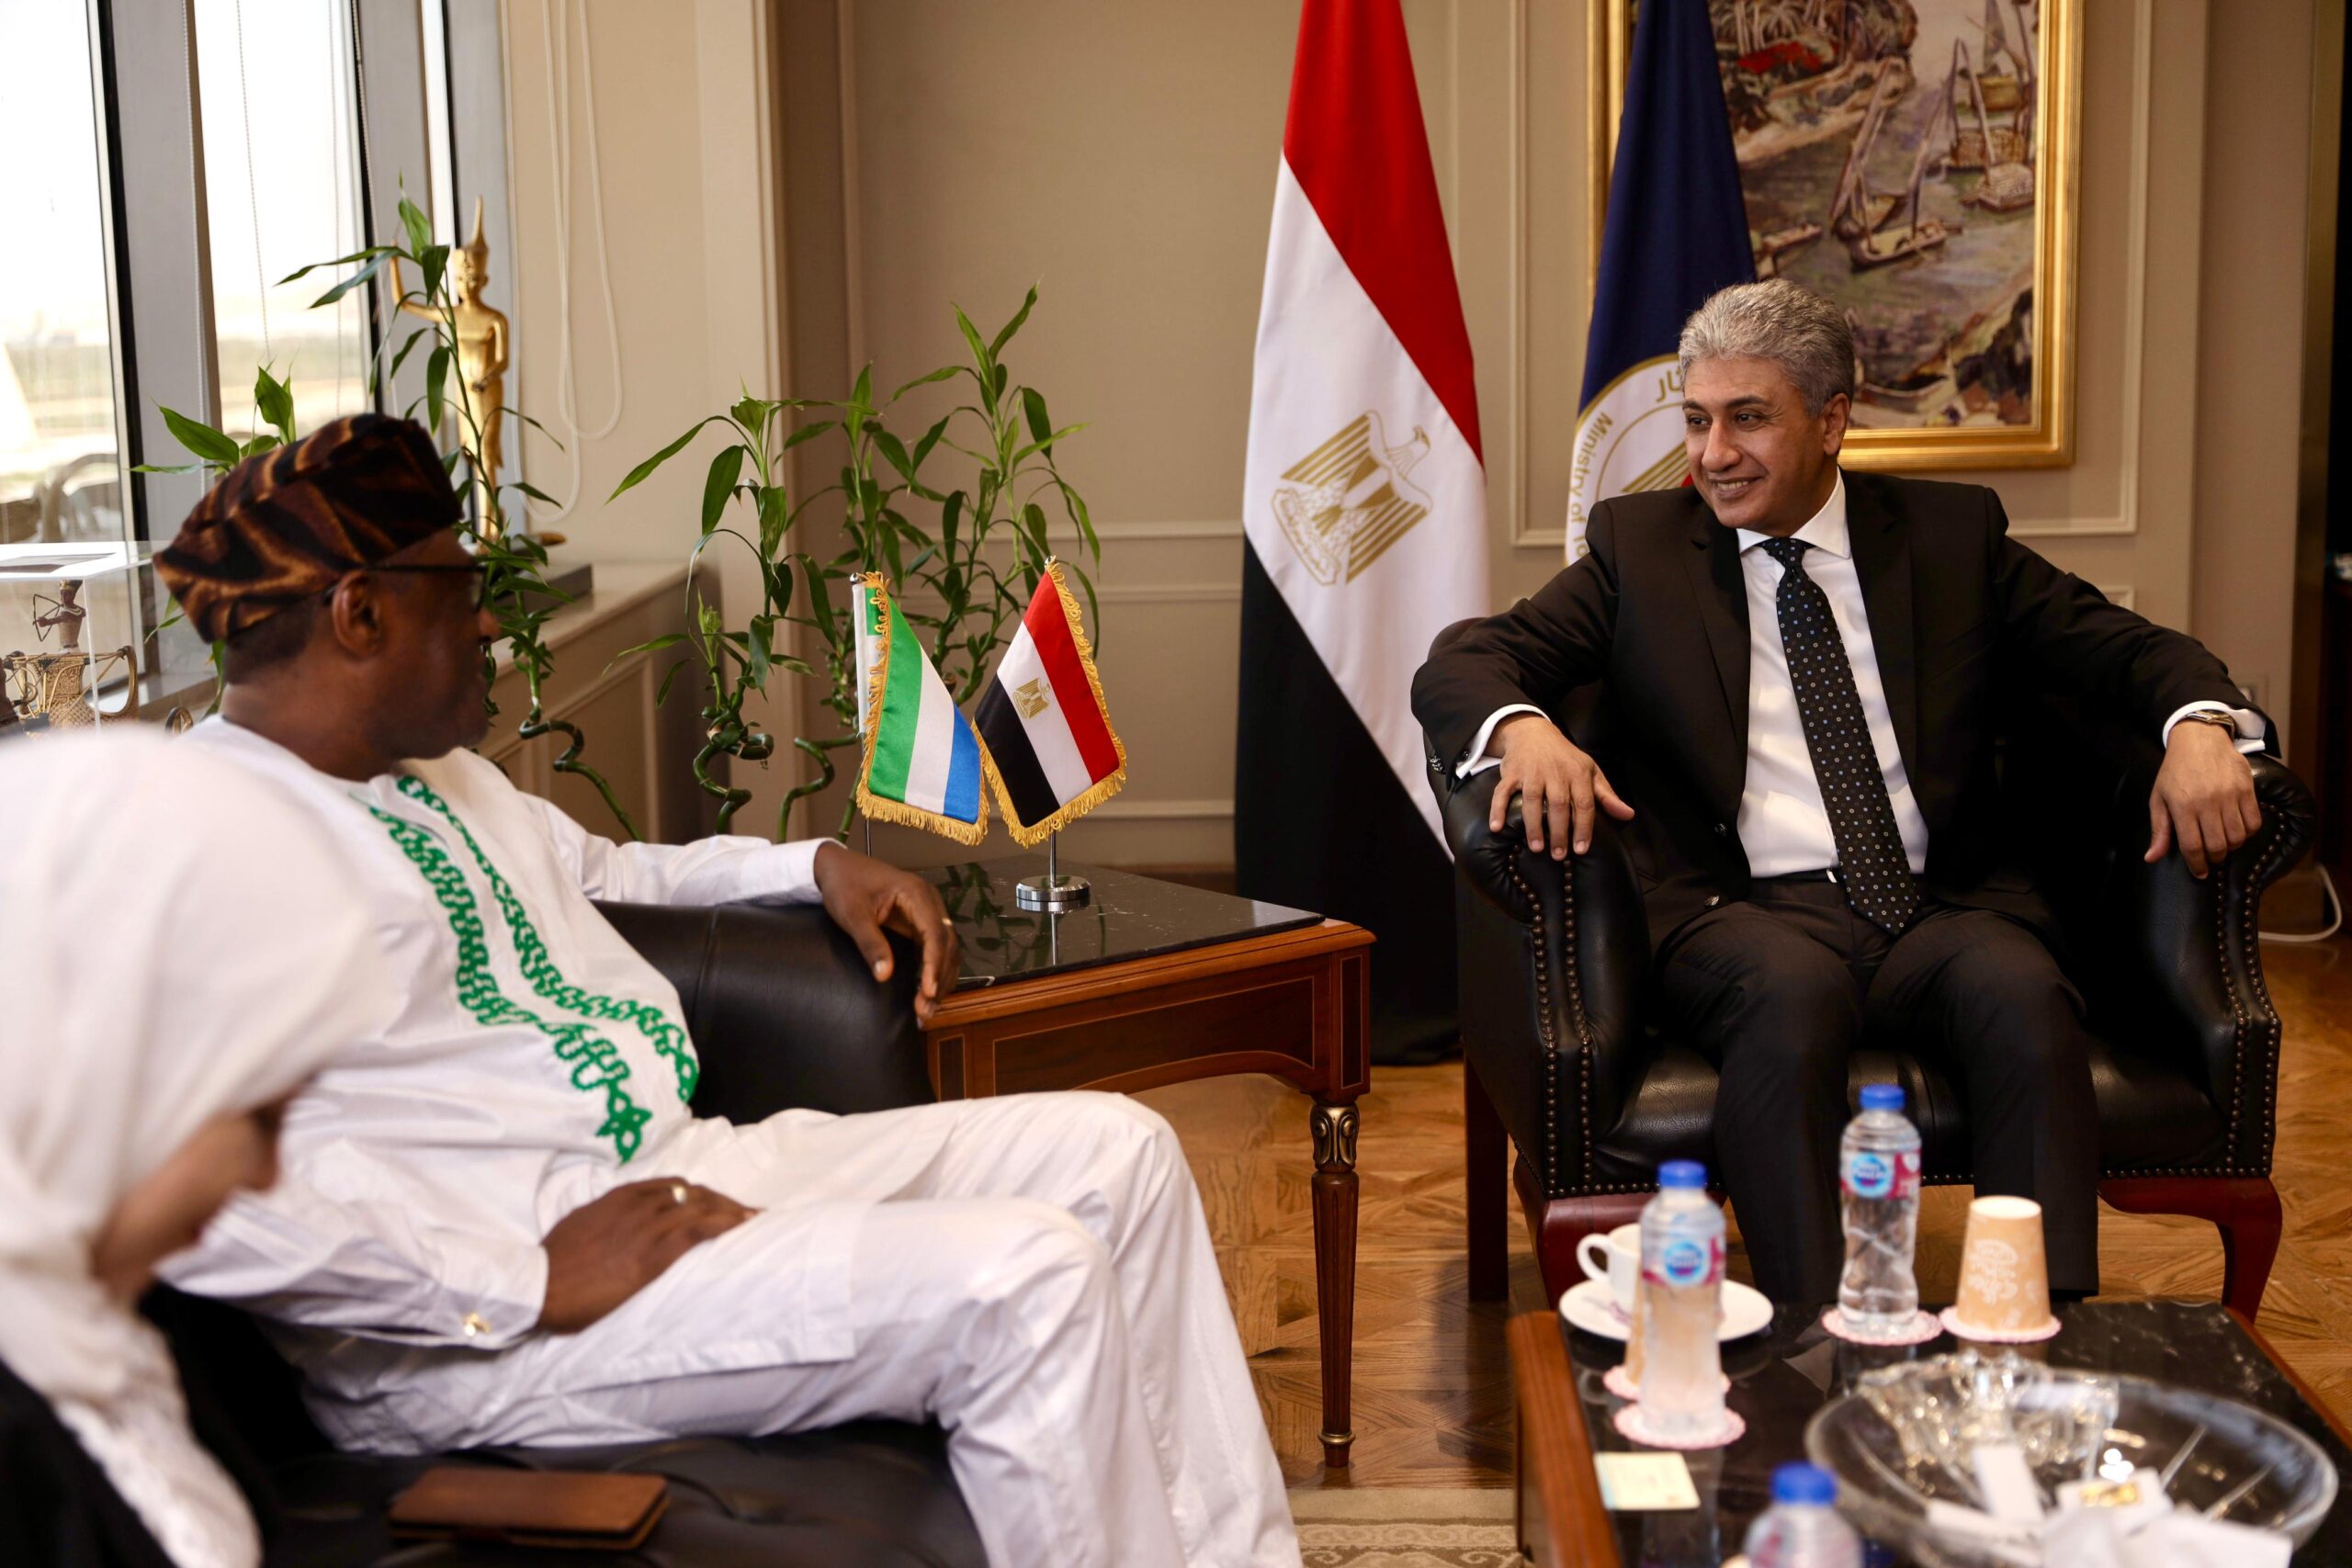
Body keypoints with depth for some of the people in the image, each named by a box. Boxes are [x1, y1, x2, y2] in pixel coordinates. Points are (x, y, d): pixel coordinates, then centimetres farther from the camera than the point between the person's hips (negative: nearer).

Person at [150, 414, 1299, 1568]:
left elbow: (602, 871, 38)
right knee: (1021, 1281, -26)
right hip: (475, 1337, -11)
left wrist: (817, 864, 22)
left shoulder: (428, 772, 18)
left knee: (1114, 1150, 5)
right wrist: (530, 1282, -27)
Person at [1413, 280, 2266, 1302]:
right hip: (1747, 912, -1)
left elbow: (2126, 647, 17)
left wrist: (2198, 724, -7)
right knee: (1789, 990, -36)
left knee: (2022, 992, -31)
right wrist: (1524, 726, -19)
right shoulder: (1640, 546, 14)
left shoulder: (1952, 533, 17)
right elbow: (1456, 670, 6)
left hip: (1942, 909, 2)